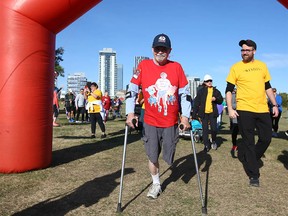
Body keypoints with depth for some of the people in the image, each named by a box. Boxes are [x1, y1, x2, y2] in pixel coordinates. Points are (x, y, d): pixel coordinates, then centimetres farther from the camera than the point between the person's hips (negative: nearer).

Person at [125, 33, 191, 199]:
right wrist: (130, 113, -11)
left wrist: (185, 116, -4)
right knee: (152, 156, 8)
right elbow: (132, 90, -2)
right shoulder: (143, 66, -3)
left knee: (169, 157, 9)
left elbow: (185, 93, 3)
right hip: (150, 122, 0)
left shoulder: (176, 67, 0)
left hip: (171, 122, 1)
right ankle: (156, 183, 30)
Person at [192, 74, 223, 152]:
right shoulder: (201, 91, 2)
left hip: (213, 113, 1)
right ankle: (206, 145, 14)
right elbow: (196, 102, -1)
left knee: (214, 129, -2)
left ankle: (213, 141, 27)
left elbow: (221, 100, 12)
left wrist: (216, 99, -11)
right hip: (204, 113, -1)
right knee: (205, 130, 3)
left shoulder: (216, 91, 8)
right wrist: (194, 114, -6)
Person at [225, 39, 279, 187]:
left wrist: (274, 105, 12)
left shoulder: (262, 65, 11)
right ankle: (253, 175, 12)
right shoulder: (236, 67, -1)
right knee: (249, 142, 2)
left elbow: (268, 87, 17)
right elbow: (229, 90, -2)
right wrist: (230, 109, -12)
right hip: (244, 110, -4)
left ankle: (248, 159, 32)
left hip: (263, 109, 4)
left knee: (266, 139, 8)